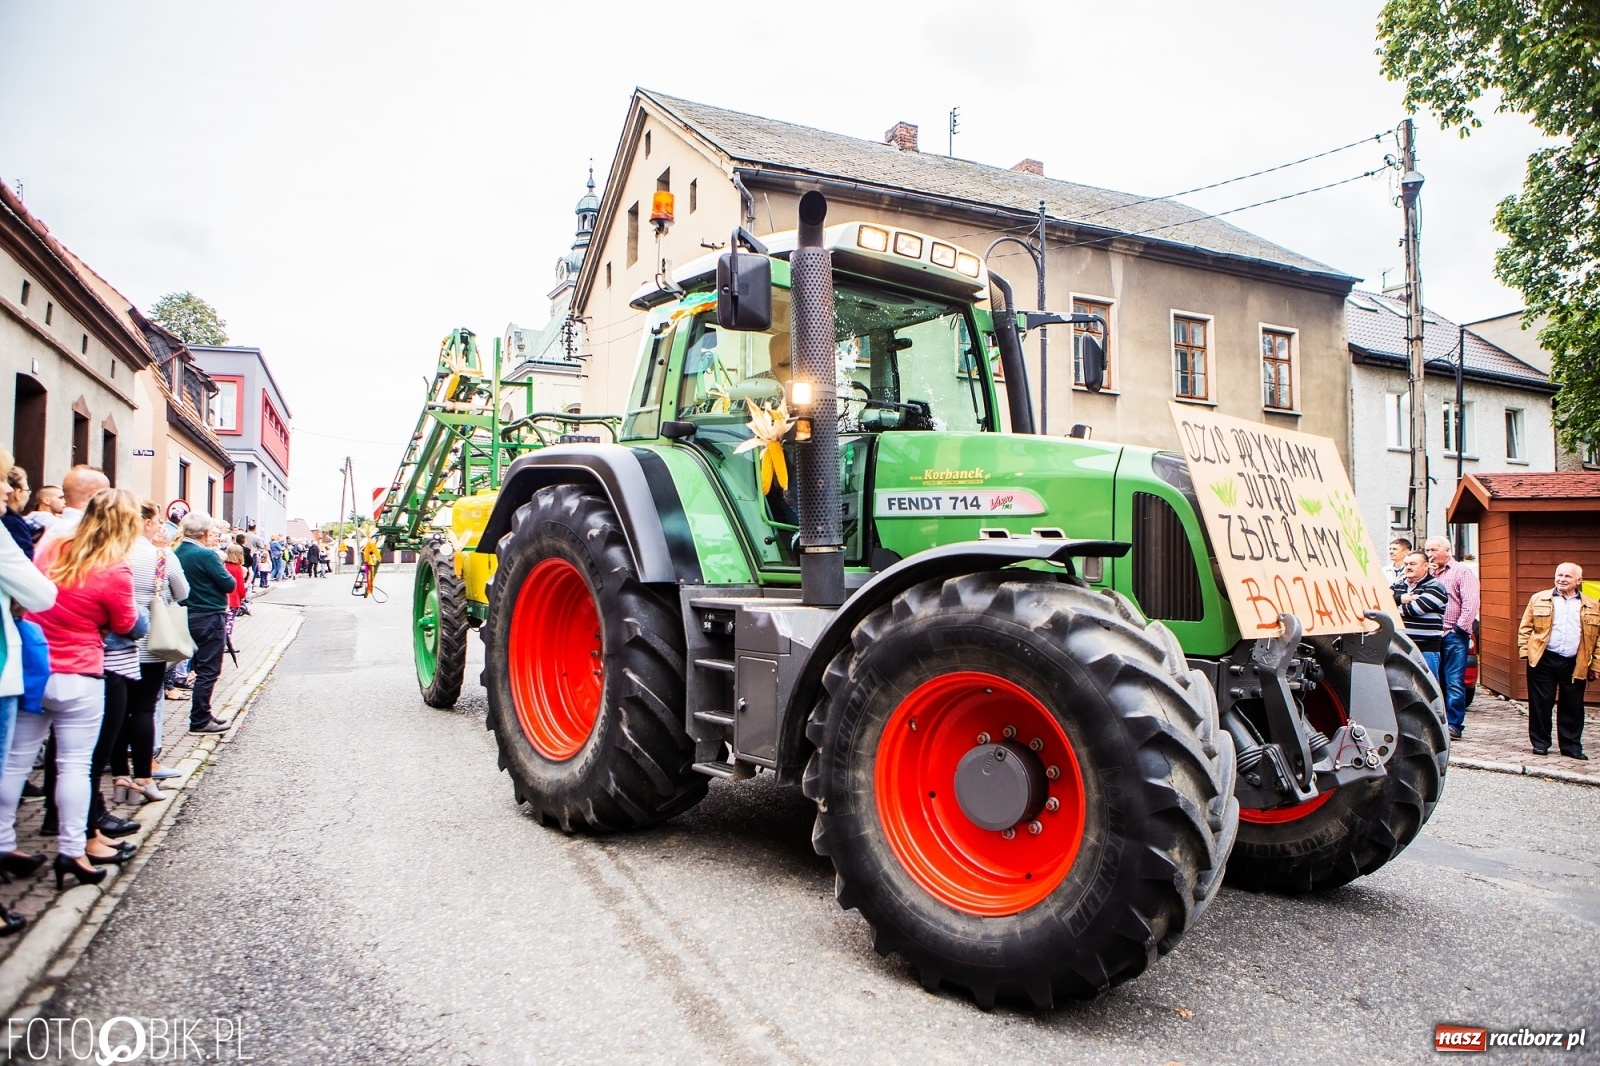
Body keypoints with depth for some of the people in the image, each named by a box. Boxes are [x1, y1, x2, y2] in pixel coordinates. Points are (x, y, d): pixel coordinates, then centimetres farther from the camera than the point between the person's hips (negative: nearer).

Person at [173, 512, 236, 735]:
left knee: (201, 668, 18)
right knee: (208, 671, 0)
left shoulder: (177, 553, 5)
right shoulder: (206, 554, -19)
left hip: (189, 616, 8)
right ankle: (200, 721, 5)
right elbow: (229, 584, -16)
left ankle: (202, 714, 27)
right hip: (210, 618, -8)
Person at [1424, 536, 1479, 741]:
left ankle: (1454, 725, -2)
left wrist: (1459, 628, -12)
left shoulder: (1462, 572, 1)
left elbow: (1470, 603, -8)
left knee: (1454, 682, -5)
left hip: (1453, 635, -6)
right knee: (1434, 681, 7)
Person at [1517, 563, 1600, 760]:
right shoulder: (1539, 599, 6)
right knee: (1541, 705, 3)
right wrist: (1525, 651, -4)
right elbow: (1525, 628, 5)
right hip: (1543, 661, -1)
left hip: (1574, 665, 1)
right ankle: (1540, 743, 13)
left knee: (1572, 708, 7)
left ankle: (1571, 746, 17)